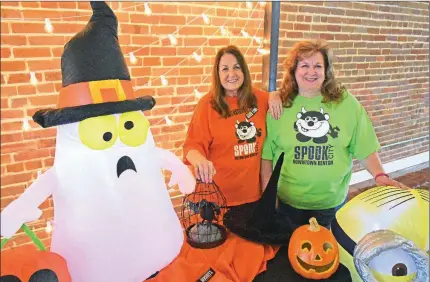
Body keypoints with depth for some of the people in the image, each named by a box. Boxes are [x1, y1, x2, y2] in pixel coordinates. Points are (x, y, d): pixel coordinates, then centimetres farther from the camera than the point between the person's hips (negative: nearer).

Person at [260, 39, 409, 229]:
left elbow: (365, 148, 2)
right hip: (287, 202, 0)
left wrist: (380, 175, -12)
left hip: (332, 202, 1)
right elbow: (266, 155, -4)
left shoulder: (346, 103, -6)